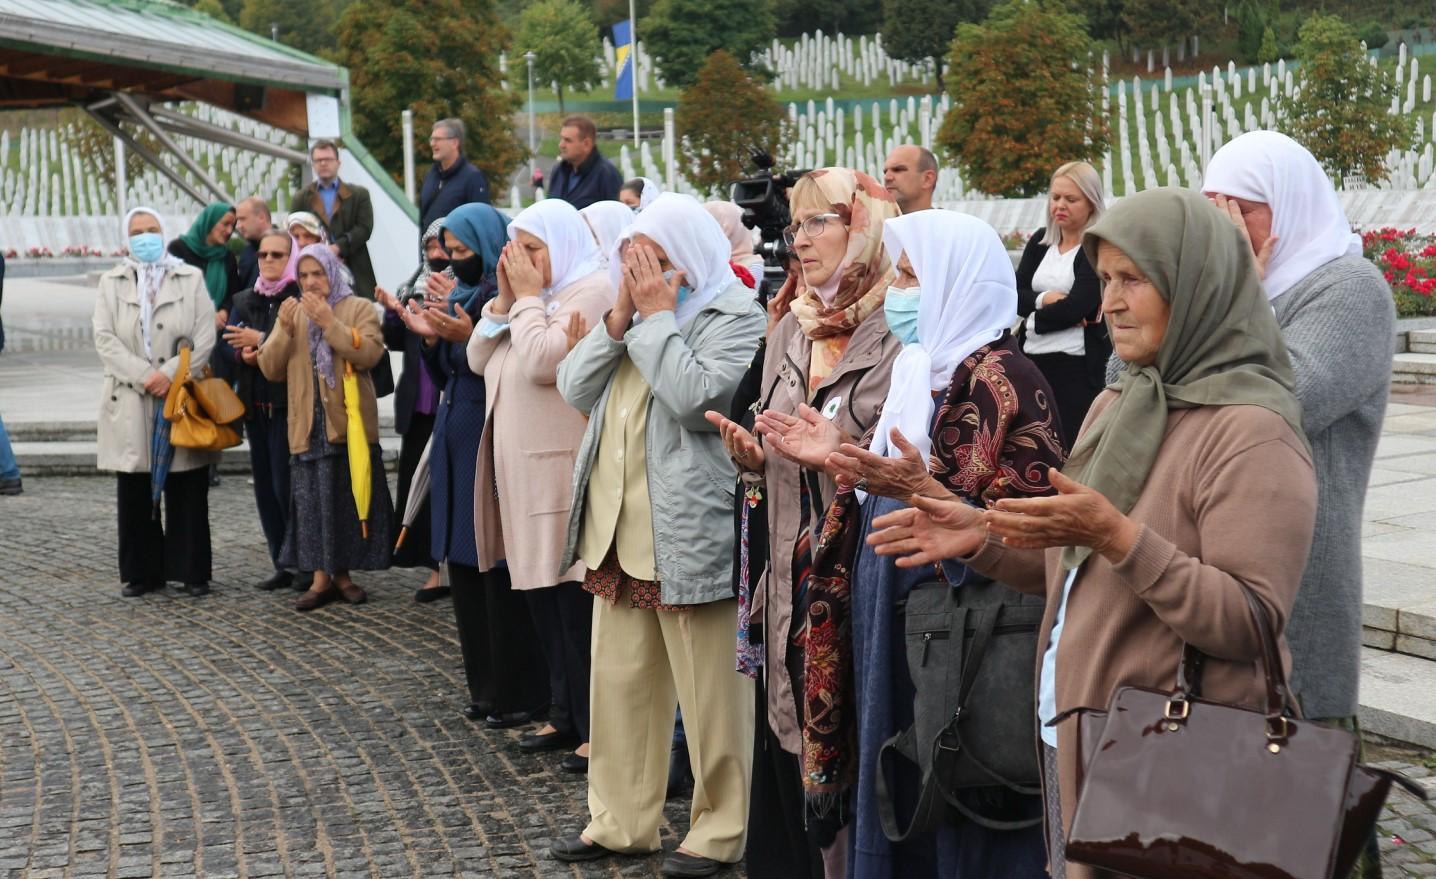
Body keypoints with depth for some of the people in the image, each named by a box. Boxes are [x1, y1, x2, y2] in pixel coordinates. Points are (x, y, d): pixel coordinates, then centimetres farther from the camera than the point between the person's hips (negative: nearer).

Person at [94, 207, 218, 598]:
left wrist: (170, 374, -13)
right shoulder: (111, 283, 10)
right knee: (135, 494, 4)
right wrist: (144, 377, -12)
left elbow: (205, 337, -1)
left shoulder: (191, 279, 7)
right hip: (129, 402, 1)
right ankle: (141, 572, 13)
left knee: (188, 492, 0)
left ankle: (192, 571, 8)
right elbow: (105, 339, 0)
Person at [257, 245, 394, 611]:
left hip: (350, 424, -3)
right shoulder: (292, 313, 15)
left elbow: (369, 355, -14)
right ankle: (321, 577, 3)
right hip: (308, 426, 3)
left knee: (349, 498, 0)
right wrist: (283, 329, -9)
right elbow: (270, 368, 6)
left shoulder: (359, 309, 3)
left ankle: (342, 574, 10)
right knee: (313, 501, -1)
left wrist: (329, 322, -20)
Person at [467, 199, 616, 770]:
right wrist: (506, 299, 4)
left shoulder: (593, 290, -10)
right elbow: (479, 359, 13)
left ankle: (597, 727, 2)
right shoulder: (531, 294, 17)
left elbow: (541, 361, -21)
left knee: (576, 601, -5)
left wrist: (529, 297, -9)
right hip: (521, 472, 9)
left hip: (566, 473, -9)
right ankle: (565, 713, 24)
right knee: (540, 596, 14)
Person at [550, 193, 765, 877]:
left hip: (690, 533, -7)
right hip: (617, 529, 7)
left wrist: (656, 318, -13)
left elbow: (697, 397, -22)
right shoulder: (635, 306, 16)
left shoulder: (735, 316, -7)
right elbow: (575, 388, 7)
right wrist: (621, 317, -3)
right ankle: (621, 820, 24)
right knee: (619, 679, 13)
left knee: (708, 690, 1)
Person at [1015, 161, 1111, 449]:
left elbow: (1077, 307, -15)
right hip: (1033, 360, 6)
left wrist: (1034, 320, -2)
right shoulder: (1040, 241, 13)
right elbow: (1014, 296, 5)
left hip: (1078, 364, -6)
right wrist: (1044, 299, -14)